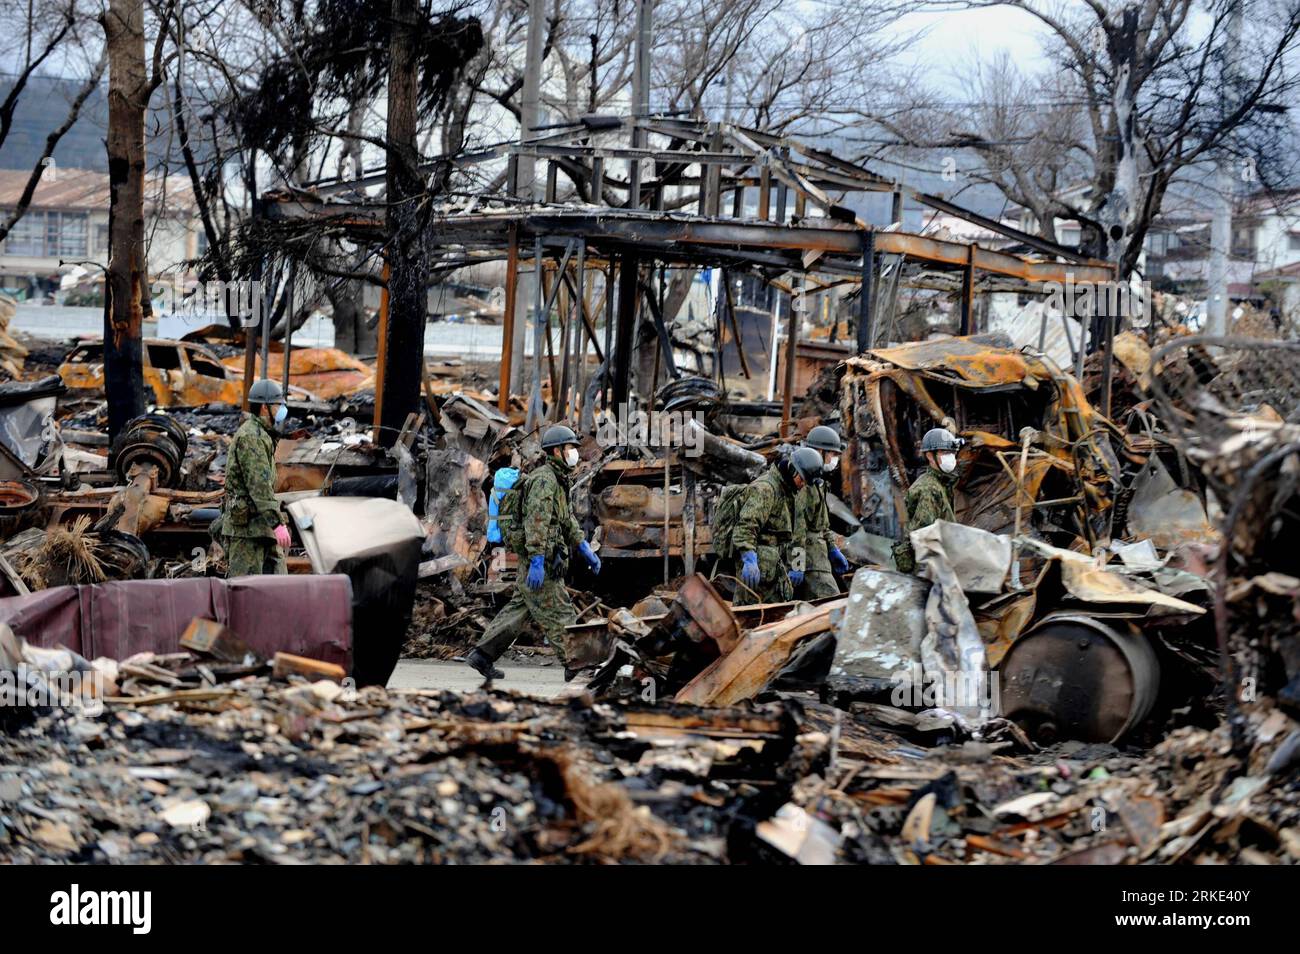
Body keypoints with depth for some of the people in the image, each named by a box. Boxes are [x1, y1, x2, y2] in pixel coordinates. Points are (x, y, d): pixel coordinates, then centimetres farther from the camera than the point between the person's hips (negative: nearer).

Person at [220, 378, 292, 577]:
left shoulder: (259, 435, 18)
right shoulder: (250, 436, -15)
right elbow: (259, 485, -22)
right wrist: (277, 523, -26)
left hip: (261, 525, 10)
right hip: (246, 524, -10)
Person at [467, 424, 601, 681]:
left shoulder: (556, 479, 19)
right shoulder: (544, 479, -15)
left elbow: (566, 520, 27)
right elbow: (537, 522, -24)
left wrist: (585, 549, 23)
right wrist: (537, 562, -29)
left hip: (542, 559, 10)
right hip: (541, 559, -10)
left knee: (519, 609, 10)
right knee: (557, 614, -5)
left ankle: (482, 655, 11)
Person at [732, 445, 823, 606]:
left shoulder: (790, 494, 20)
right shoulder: (764, 489, -12)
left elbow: (797, 535, 29)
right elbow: (745, 527, -24)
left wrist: (796, 567, 24)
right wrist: (749, 560, -33)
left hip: (778, 572, 10)